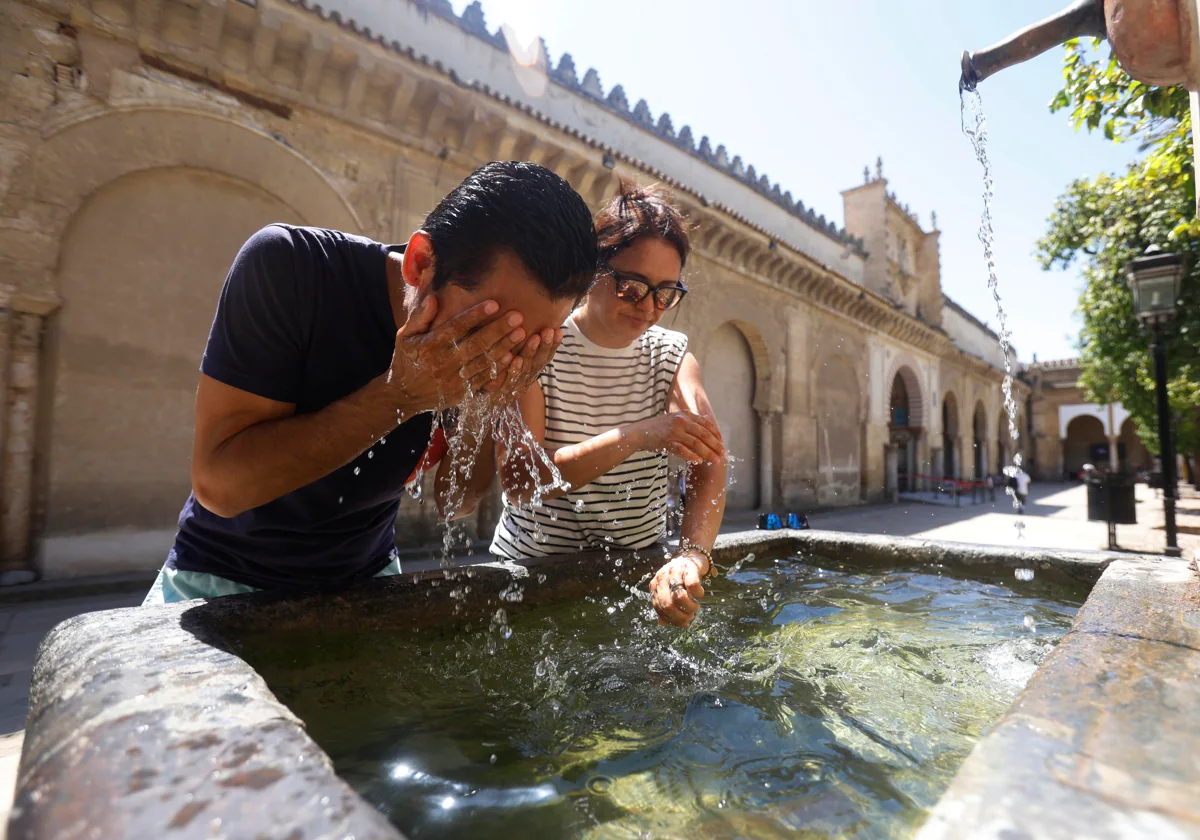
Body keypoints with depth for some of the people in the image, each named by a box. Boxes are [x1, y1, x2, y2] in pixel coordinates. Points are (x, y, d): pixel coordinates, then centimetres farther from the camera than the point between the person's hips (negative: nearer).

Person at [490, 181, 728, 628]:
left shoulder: (672, 355, 2)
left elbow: (709, 461, -13)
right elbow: (518, 482, -20)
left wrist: (692, 556, -31)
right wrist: (638, 436, -30)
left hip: (641, 569, 3)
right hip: (533, 568, -2)